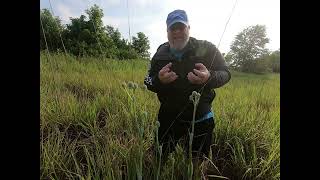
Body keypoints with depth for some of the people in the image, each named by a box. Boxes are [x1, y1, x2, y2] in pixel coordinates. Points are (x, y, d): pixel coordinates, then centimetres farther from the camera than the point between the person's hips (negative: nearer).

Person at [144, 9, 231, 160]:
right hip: (167, 118, 3)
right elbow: (148, 83, 1)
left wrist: (209, 77, -31)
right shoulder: (160, 54, 0)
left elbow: (225, 74, -7)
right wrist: (159, 80, -23)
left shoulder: (207, 49, -8)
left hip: (200, 120, -2)